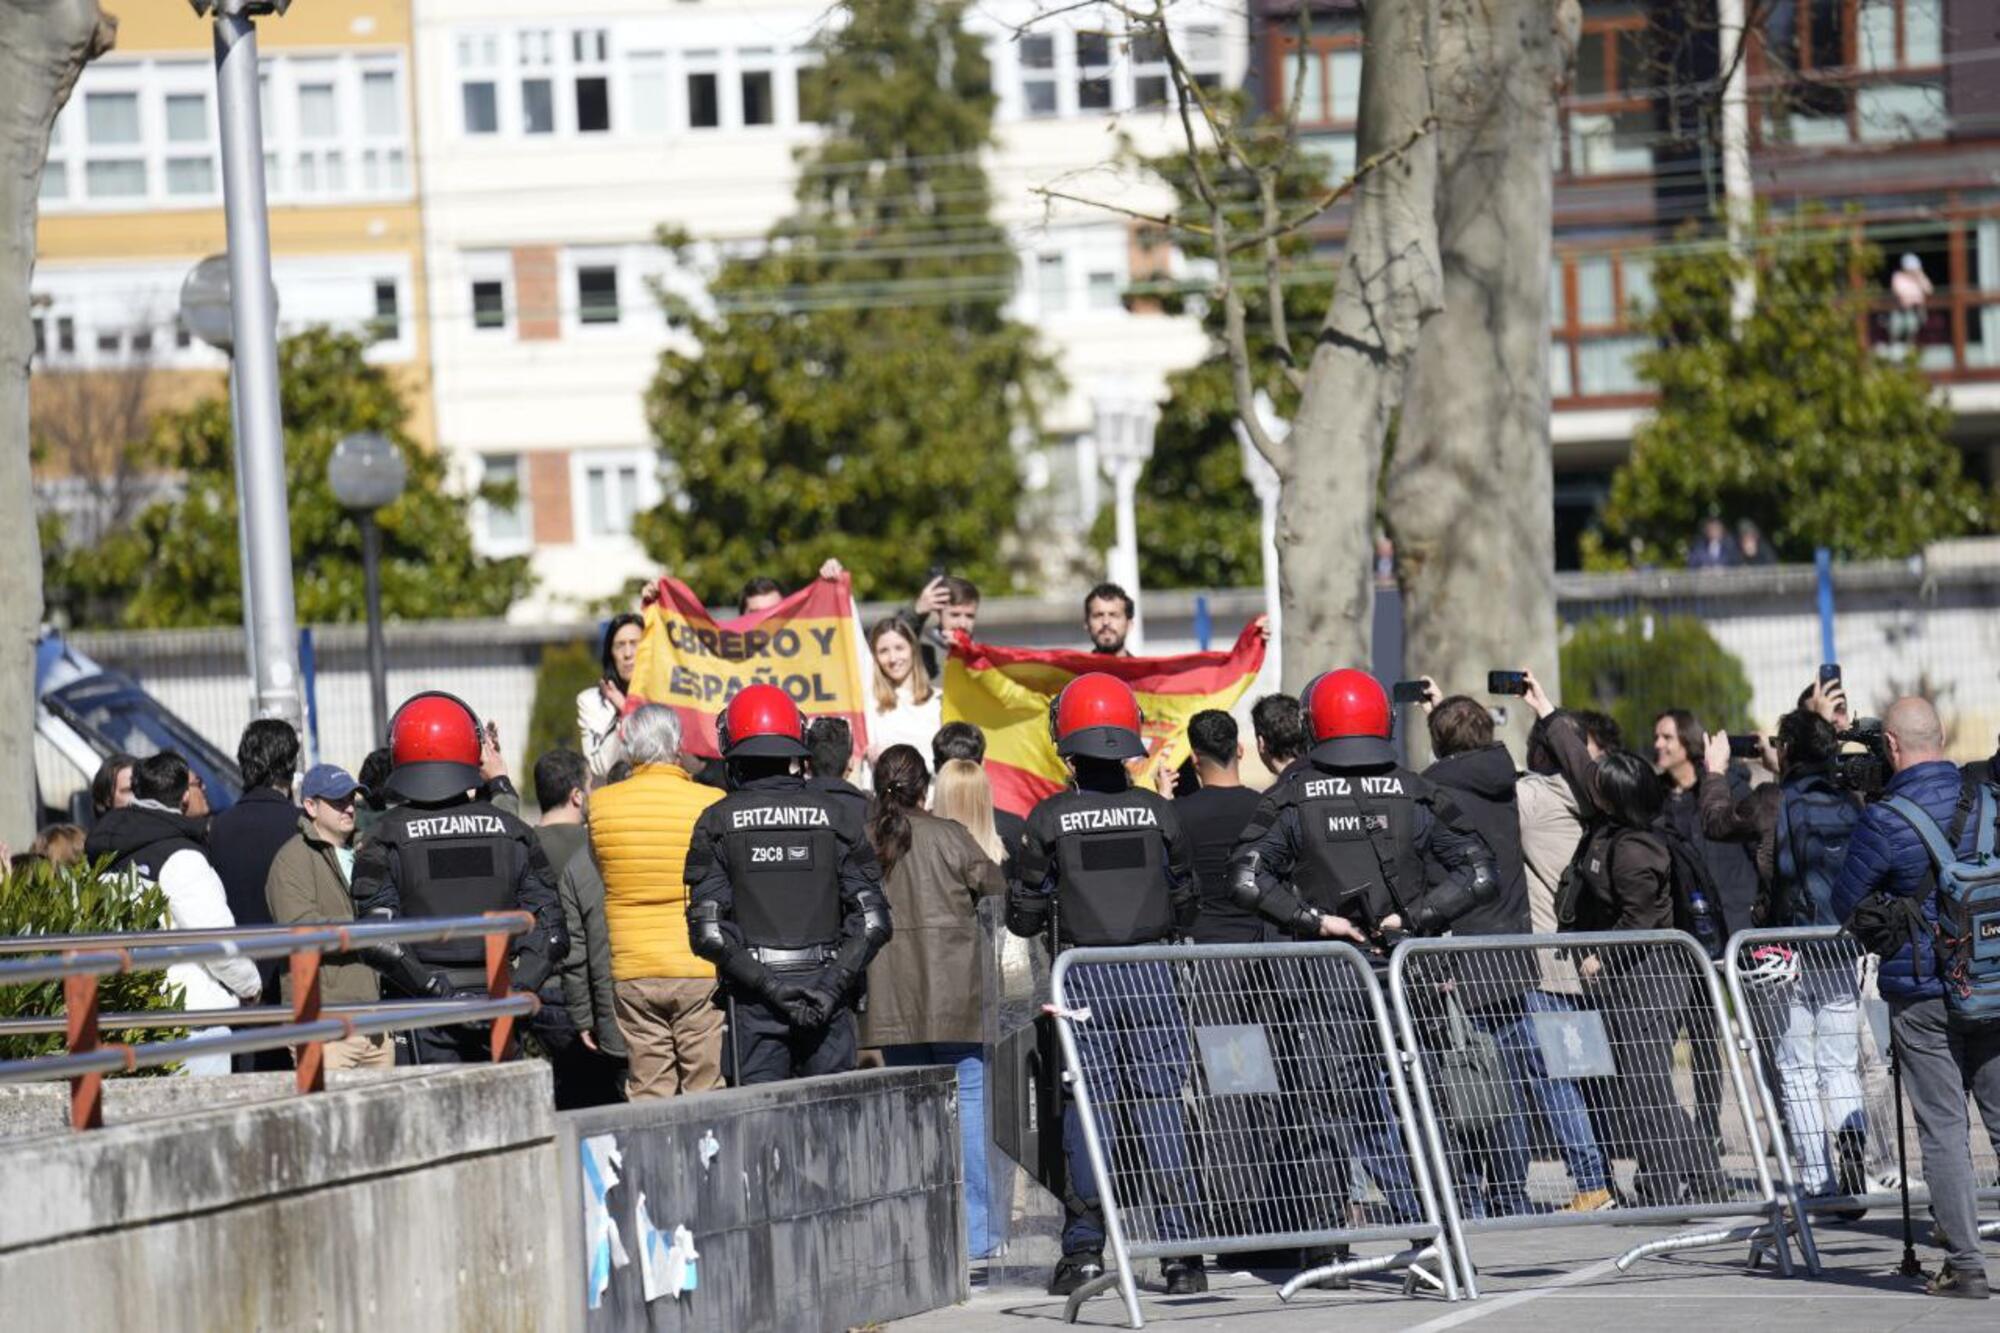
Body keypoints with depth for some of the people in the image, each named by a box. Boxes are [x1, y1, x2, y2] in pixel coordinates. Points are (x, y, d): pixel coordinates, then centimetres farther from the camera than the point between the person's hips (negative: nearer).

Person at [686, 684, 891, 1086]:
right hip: (827, 1000, 1)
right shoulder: (835, 818, 4)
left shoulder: (717, 823, 0)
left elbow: (709, 931, -7)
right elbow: (872, 922, -1)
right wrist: (832, 987, -5)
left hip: (753, 1005, -1)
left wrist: (769, 985, -8)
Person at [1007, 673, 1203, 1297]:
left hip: (1083, 979, -1)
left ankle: (1084, 1248, 2)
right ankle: (1181, 1251, 1)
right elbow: (1187, 905, 8)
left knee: (1087, 1111, 4)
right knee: (1162, 1112, 3)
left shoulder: (1049, 819, -4)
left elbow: (1023, 915, 1)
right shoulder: (1157, 812, 1)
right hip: (1152, 975, 1)